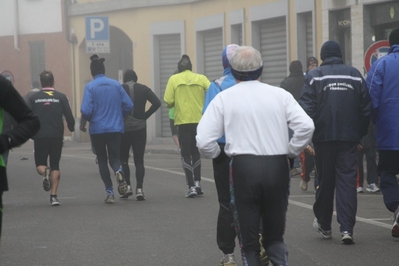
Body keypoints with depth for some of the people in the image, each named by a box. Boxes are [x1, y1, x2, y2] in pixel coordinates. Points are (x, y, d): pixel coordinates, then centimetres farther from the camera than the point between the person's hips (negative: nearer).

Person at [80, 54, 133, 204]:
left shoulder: (90, 87, -9)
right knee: (114, 158, 11)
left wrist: (88, 119, 6)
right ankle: (118, 172, -25)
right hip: (116, 128, 2)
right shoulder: (116, 85, 1)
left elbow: (86, 111, -16)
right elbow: (128, 105, -1)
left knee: (102, 160, 11)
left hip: (97, 129, -2)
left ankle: (110, 192, 5)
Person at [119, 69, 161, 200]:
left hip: (123, 128, -1)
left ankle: (127, 186, 4)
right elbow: (157, 103, -8)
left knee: (123, 159, 14)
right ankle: (139, 189, -7)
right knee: (139, 160, 3)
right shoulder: (144, 89, 3)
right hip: (140, 128, 1)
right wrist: (145, 115, -1)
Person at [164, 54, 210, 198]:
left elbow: (169, 102, -5)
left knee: (186, 154, 4)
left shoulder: (174, 79, -1)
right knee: (196, 152, 20)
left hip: (183, 121, -2)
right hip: (199, 120, 2)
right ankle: (197, 183, 12)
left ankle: (191, 187, -4)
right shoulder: (201, 78, 2)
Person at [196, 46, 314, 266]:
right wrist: (291, 151, 8)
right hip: (278, 166, 2)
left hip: (244, 167, -2)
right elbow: (306, 126, -7)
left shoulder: (224, 98, 2)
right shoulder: (280, 95, 6)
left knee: (249, 241, 8)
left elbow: (204, 140, -5)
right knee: (275, 237, 15)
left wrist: (215, 154, 15)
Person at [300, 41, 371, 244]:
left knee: (325, 180, 11)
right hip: (350, 136, 1)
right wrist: (361, 134, 15)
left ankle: (324, 224, 23)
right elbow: (366, 108, 8)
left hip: (324, 136, -1)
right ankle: (346, 228, -11)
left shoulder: (315, 76, -1)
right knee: (347, 179, -1)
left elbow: (307, 108, -7)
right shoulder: (355, 75, 6)